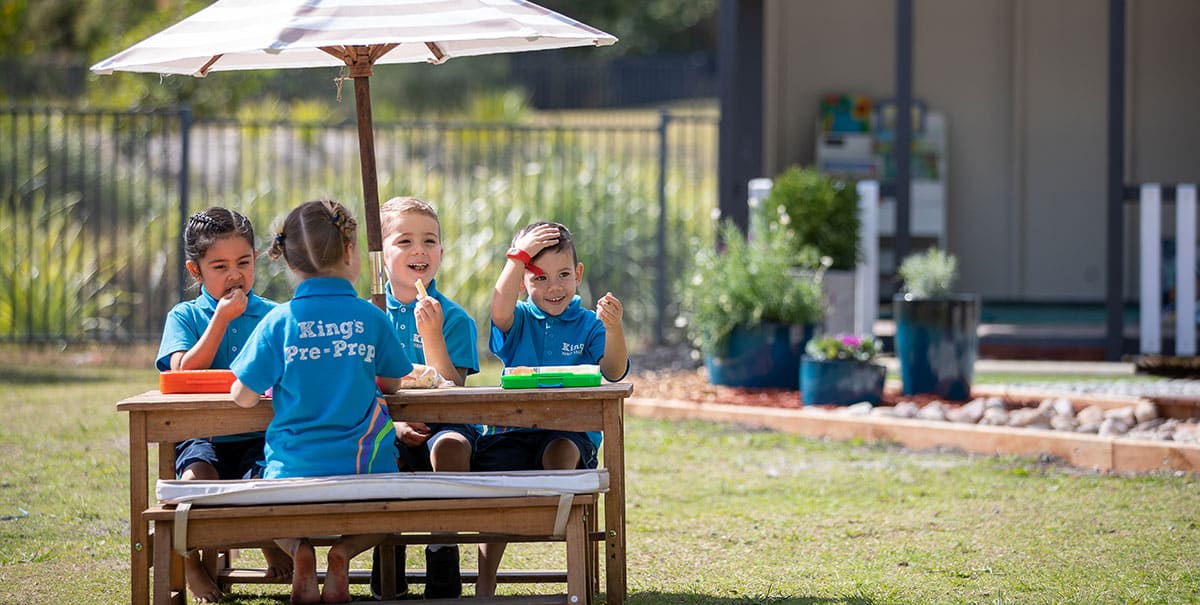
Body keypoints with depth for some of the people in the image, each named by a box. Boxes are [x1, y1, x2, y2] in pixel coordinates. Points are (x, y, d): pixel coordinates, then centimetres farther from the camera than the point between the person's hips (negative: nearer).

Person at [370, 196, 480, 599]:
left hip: (443, 425, -1)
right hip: (387, 426, 1)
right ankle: (387, 554, -14)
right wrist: (393, 423, -12)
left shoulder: (453, 318, -1)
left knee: (451, 445, -35)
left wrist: (431, 334, -22)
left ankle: (442, 556, -25)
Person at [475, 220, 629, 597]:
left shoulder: (589, 325, 9)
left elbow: (613, 372, -7)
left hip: (569, 430, -1)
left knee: (559, 453, -36)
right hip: (511, 429, 1)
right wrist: (519, 256, -13)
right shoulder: (519, 320, 13)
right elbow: (500, 310, -13)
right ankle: (484, 587, -21)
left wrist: (614, 329, -25)